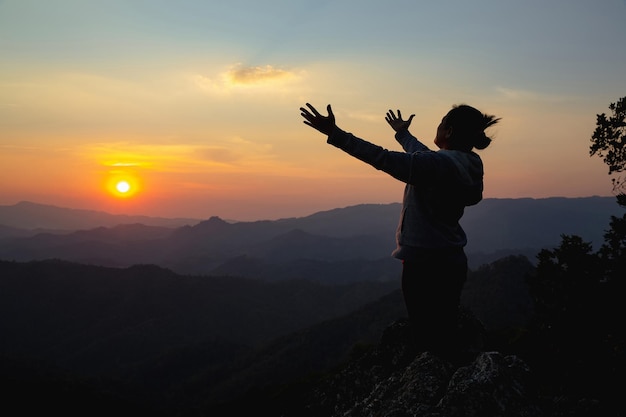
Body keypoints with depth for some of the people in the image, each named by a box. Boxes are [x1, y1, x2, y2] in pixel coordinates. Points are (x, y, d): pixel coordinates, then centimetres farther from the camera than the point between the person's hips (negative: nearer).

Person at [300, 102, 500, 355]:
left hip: (426, 265, -9)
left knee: (428, 342, -1)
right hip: (452, 261, 9)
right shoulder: (468, 165, 8)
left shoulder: (439, 164, -20)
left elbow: (382, 159, -26)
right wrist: (403, 134, 41)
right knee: (445, 338, 15)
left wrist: (335, 134, -27)